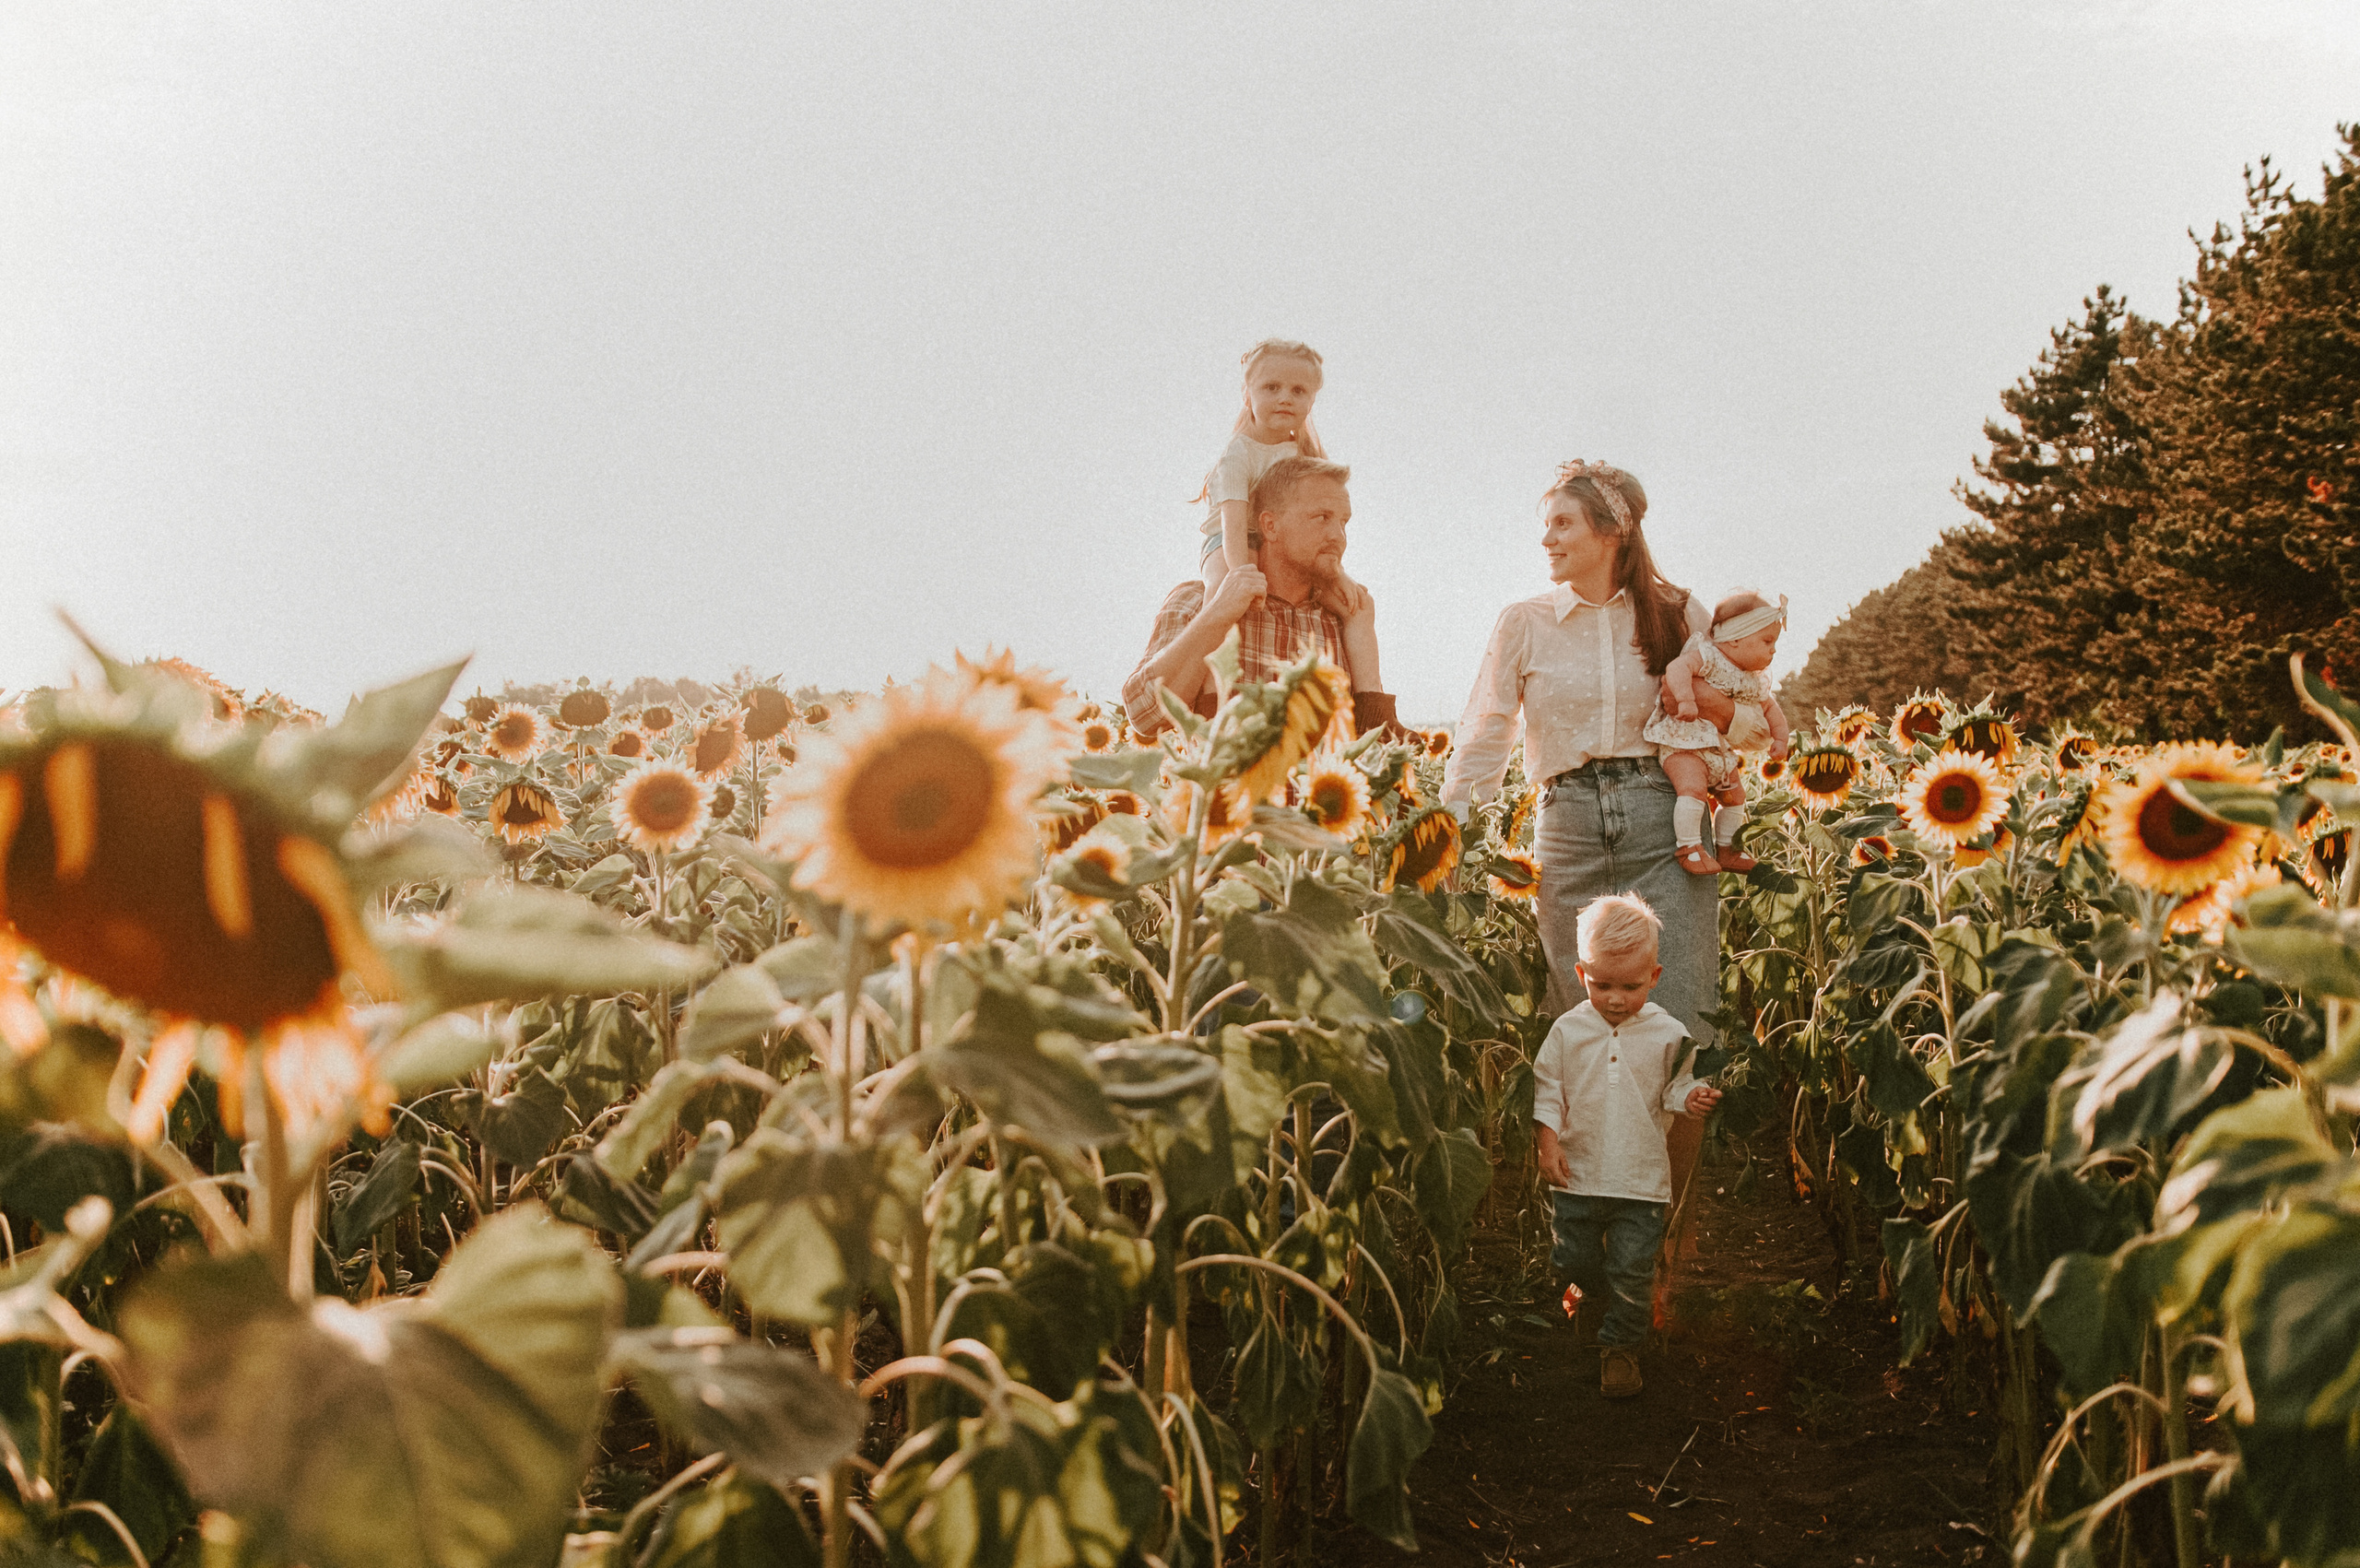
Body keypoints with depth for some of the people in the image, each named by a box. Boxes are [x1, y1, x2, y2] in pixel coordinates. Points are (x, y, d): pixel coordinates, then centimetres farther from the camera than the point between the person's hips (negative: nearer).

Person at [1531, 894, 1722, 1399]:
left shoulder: (1668, 1034, -4)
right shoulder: (1567, 1030, -3)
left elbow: (1673, 1089, 5)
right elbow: (1546, 1089, 3)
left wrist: (1693, 1099, -17)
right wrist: (1548, 1143, -5)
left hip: (1642, 1177, -1)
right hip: (1577, 1173, 2)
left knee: (1632, 1272, 0)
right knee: (1572, 1259, 14)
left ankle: (1620, 1344, 19)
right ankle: (1591, 1290, 46)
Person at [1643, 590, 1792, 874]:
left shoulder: (1755, 683, 12)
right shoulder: (1707, 656, -13)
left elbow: (1770, 708, 27)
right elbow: (1677, 667, -29)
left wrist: (1780, 738, 14)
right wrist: (1686, 698, -43)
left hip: (1721, 751, 9)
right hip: (1683, 743, -9)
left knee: (1734, 796, 16)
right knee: (1694, 789, -27)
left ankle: (1727, 850, 29)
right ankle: (1688, 847, -21)